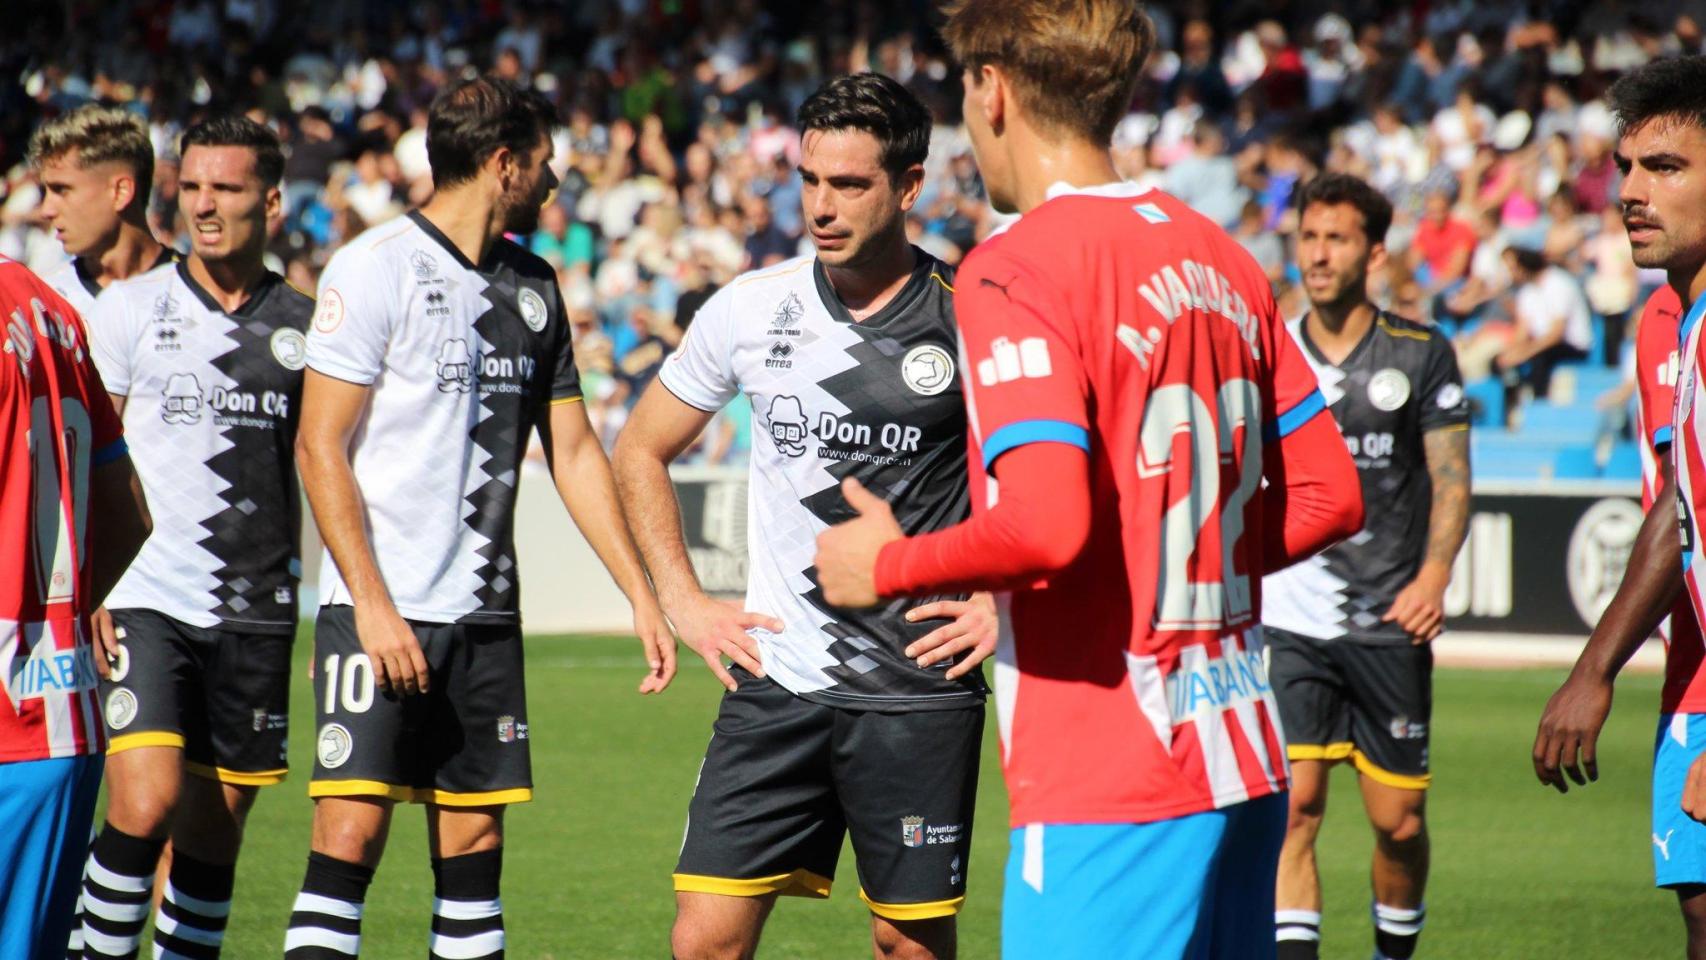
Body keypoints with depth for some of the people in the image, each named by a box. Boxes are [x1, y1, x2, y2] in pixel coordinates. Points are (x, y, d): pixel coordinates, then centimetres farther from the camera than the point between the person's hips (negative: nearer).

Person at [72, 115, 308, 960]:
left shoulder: (305, 325, 8)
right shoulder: (130, 310, 1)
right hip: (146, 606, -2)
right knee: (145, 804, -19)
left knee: (214, 832, 6)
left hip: (257, 618, 3)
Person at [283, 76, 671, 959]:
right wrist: (372, 604, -15)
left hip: (485, 615, 6)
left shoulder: (532, 286, 14)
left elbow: (573, 451, 18)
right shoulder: (375, 267, -6)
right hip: (381, 611, -6)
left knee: (474, 843, 4)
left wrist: (642, 595, 12)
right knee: (350, 832, -12)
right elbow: (319, 446, -8)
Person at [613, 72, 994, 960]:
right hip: (778, 680, 2)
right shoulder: (749, 311, 3)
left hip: (919, 692, -2)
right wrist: (683, 601, 8)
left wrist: (1005, 598, -5)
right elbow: (641, 451, 17)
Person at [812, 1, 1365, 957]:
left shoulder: (1013, 269, -12)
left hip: (1109, 788, -8)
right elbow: (1331, 496, 14)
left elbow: (1044, 525, -23)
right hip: (1248, 763, 8)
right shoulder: (1219, 257, 13)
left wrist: (886, 566, -7)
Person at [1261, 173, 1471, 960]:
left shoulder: (1422, 355, 3)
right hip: (1288, 618, 0)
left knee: (1399, 821, 4)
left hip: (1391, 622, 0)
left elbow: (1452, 480, 2)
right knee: (1294, 805, -13)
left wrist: (1434, 575, -13)